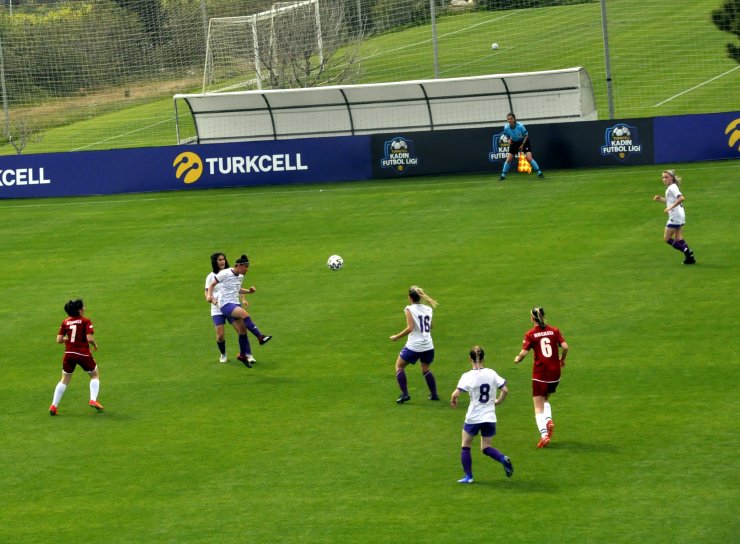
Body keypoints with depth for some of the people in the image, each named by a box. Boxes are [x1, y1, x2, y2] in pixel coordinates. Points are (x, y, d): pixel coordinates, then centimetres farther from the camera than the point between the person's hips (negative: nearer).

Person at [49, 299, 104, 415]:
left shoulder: (65, 322, 4)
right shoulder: (85, 321, -8)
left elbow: (59, 340, 1)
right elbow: (89, 338, -18)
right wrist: (95, 345, 3)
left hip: (69, 353, 4)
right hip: (83, 353, -3)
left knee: (64, 380, 16)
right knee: (95, 375, 20)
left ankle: (54, 406, 10)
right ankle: (93, 400, 4)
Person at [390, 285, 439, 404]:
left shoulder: (410, 309, -10)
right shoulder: (428, 309, 6)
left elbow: (410, 328, -20)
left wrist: (396, 337, -12)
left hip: (413, 346, -5)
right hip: (428, 346, 5)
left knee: (399, 366, 13)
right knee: (426, 369, 26)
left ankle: (405, 394, 3)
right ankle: (434, 394, 24)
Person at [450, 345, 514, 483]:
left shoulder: (467, 376, -11)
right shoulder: (491, 373, -1)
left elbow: (455, 394, -19)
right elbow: (505, 390, -3)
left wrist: (453, 400, 3)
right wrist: (498, 401, 14)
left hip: (473, 418, -3)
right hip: (490, 417, 3)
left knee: (466, 446, 16)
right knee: (486, 447, 15)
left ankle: (468, 476, 13)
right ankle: (503, 459, -14)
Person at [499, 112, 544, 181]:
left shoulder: (520, 126, -28)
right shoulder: (506, 127, -19)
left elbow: (526, 135, -13)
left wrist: (522, 144, -19)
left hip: (524, 142, -3)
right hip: (514, 143, 3)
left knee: (529, 158, -15)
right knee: (509, 159, -4)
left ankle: (539, 173, -3)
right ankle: (503, 175, 9)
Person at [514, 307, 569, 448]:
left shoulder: (530, 334, -5)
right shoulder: (554, 331, 2)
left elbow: (524, 352, -13)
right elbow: (565, 347, -7)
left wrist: (518, 359, 8)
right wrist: (562, 359, 12)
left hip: (540, 373, -4)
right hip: (555, 373, 4)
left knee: (539, 407, 2)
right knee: (545, 400, 26)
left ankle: (544, 435, -13)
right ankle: (549, 420, 0)